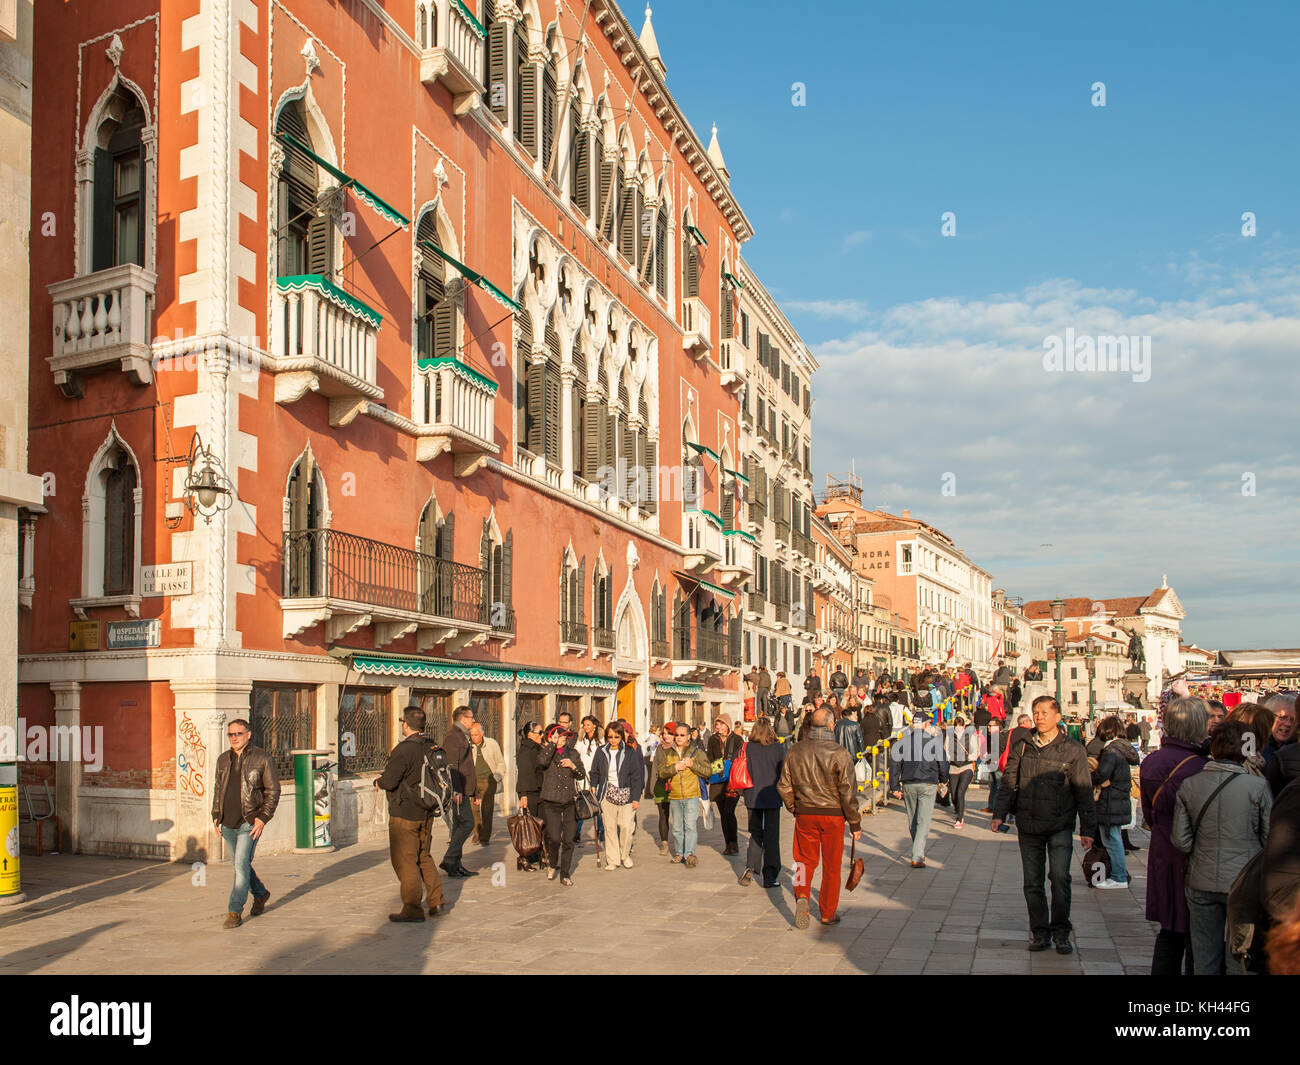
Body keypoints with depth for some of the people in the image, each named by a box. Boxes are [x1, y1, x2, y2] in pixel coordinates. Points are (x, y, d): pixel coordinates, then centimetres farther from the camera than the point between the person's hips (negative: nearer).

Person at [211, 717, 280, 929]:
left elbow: (273, 790, -3)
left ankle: (235, 912, -4)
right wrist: (216, 815, 12)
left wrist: (263, 818, -11)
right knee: (239, 865, 15)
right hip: (227, 824, 6)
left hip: (250, 823, -6)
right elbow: (218, 789, 21)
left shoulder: (262, 759, -5)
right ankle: (260, 894, 38)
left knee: (241, 866, -11)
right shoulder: (223, 759, 10)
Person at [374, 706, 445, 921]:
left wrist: (378, 781, 3)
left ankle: (412, 909, 4)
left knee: (404, 860, 1)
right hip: (426, 813, 8)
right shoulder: (432, 747, 5)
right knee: (424, 856, 20)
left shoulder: (403, 750, -20)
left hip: (404, 814, -8)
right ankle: (435, 901, 19)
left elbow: (389, 781, -21)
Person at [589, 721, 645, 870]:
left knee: (626, 826, -8)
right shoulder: (601, 752, 5)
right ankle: (612, 859, 12)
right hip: (608, 793, 2)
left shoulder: (630, 753, -2)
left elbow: (636, 776, -2)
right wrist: (593, 787, 4)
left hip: (626, 793, -2)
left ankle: (625, 855, 14)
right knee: (610, 827, 2)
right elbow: (595, 772, 15)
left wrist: (636, 798, -5)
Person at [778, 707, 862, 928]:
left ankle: (802, 894, -9)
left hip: (804, 813, 2)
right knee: (831, 865, 10)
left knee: (805, 859, 16)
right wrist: (855, 823, -2)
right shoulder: (839, 754, -12)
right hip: (833, 815, -2)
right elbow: (848, 792, -11)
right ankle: (828, 913, 19)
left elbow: (784, 786, 4)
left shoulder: (795, 751, -1)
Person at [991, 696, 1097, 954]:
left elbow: (1083, 792, 2)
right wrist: (999, 813, 2)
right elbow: (1008, 782, 11)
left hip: (1059, 826, -3)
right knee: (1032, 882, 7)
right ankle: (1040, 932, 19)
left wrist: (1087, 829, 0)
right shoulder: (1021, 746, 7)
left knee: (1060, 877, -10)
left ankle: (1060, 932, 7)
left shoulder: (1072, 749, -1)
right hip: (1028, 825, 3)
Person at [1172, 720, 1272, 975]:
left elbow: (1180, 840, -1)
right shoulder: (1257, 787, -11)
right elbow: (1272, 839, -5)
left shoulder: (1189, 787, -3)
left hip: (1202, 883, 2)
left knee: (1204, 962, 13)